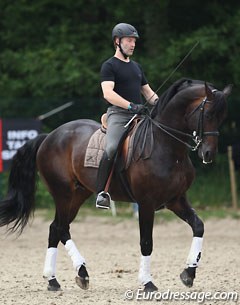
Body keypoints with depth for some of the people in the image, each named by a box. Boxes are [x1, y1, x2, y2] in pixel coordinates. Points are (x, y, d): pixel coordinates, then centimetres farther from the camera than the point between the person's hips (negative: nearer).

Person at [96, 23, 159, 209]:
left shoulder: (136, 67, 24)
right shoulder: (109, 66, 1)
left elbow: (148, 92, 28)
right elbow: (108, 93, -13)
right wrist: (131, 106, -23)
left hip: (139, 115, 7)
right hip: (118, 113, -7)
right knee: (112, 148, -30)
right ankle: (101, 193, -29)